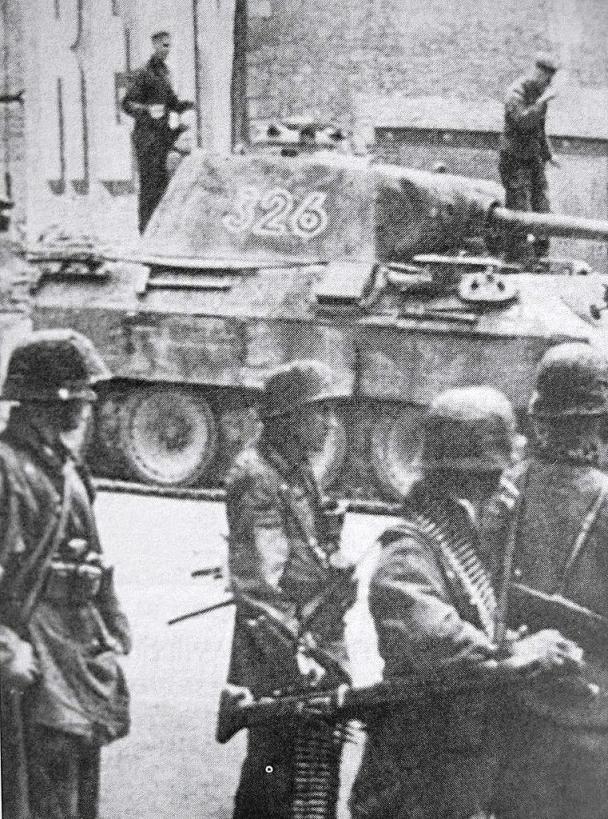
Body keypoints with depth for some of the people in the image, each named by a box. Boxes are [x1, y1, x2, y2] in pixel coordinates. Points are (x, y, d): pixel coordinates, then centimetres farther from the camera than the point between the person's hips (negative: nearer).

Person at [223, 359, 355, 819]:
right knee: (275, 779, -2)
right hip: (283, 665, -9)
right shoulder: (256, 477, -16)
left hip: (321, 653, 9)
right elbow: (257, 583, -21)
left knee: (321, 772, 16)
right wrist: (294, 653, -23)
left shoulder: (300, 473, 14)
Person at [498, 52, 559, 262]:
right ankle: (516, 259, -4)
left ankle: (542, 253, 12)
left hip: (534, 158, 8)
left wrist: (547, 154, 23)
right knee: (519, 212, -9)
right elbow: (523, 120, -33)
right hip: (514, 160, -8)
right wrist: (543, 100, -30)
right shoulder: (516, 93, -16)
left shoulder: (539, 92, 10)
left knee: (541, 208, 5)